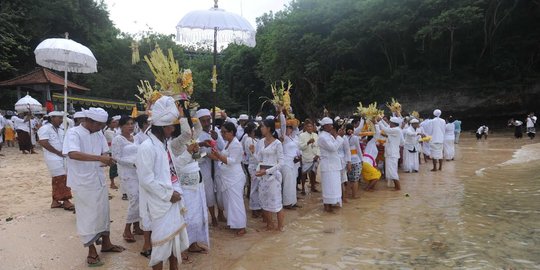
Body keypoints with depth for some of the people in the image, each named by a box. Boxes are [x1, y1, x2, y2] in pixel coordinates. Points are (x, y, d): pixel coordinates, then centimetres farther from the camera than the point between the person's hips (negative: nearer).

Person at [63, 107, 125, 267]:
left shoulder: (99, 134, 5)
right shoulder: (73, 133, -15)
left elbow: (105, 152, 10)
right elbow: (73, 154, -31)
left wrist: (106, 158, -14)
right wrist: (99, 158, -37)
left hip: (99, 180, 7)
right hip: (83, 183, -7)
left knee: (103, 213, 17)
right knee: (88, 216, 3)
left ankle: (106, 244, 33)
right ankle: (92, 252, 17)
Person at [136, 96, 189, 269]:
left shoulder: (164, 144, 8)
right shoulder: (147, 147, -18)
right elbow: (146, 180, -21)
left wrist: (176, 191, 6)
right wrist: (168, 194, -15)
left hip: (173, 199, 8)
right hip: (160, 202, -8)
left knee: (176, 235, 17)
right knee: (163, 239, 2)